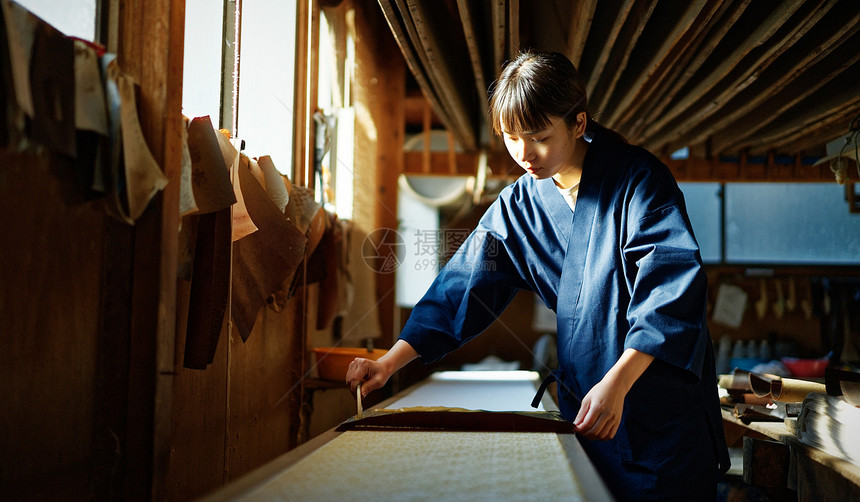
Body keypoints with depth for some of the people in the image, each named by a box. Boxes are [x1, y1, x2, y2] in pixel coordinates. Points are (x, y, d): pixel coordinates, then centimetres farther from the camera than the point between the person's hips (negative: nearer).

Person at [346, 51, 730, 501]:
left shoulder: (638, 178, -13)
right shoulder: (517, 206, 1)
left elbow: (673, 287, -20)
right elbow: (462, 287, 1)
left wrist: (617, 382, -30)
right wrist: (391, 361, -9)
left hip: (666, 401, -4)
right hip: (583, 403, 4)